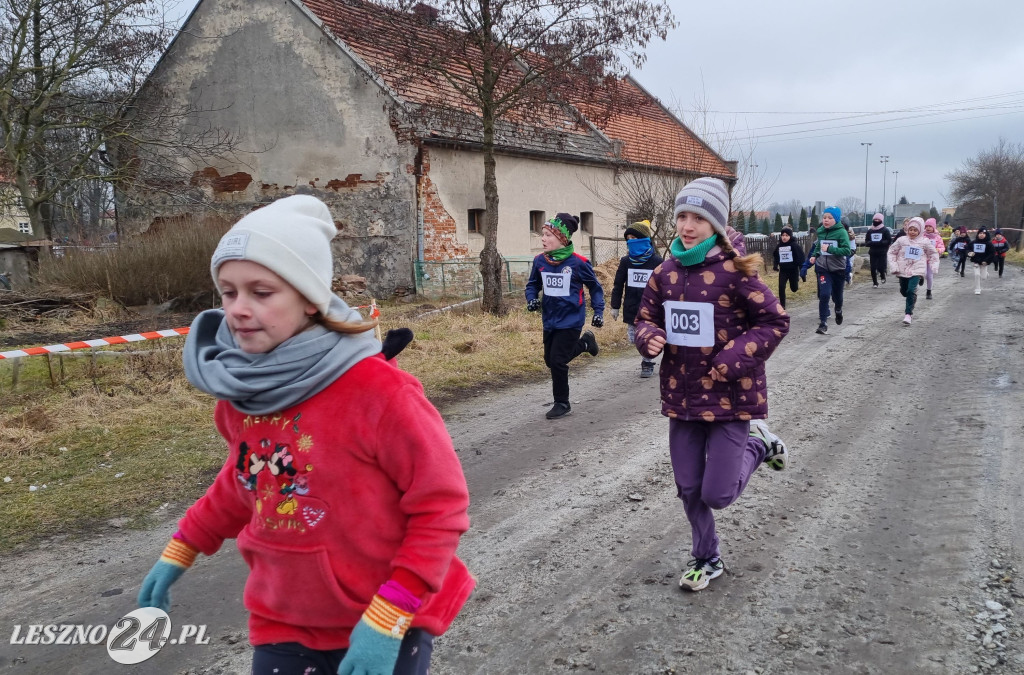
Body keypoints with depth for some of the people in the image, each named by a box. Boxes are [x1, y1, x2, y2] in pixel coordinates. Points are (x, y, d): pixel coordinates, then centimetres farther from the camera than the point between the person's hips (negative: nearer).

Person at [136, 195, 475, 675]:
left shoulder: (379, 391, -24)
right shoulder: (240, 389, -7)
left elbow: (441, 507, -18)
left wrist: (387, 619, -20)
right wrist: (180, 551, 14)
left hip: (389, 625, -4)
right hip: (284, 625, 4)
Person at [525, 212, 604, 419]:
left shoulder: (578, 262, -15)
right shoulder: (540, 261, -4)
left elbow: (595, 287, -1)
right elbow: (533, 284, 11)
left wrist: (598, 312, -4)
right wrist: (531, 299, -9)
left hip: (570, 320, -6)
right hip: (549, 320, 6)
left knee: (557, 361, -8)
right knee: (550, 360, 17)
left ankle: (562, 404, 12)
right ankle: (584, 342, 41)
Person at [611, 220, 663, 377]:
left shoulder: (656, 261, -5)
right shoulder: (626, 261, 3)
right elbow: (618, 285, 8)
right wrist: (615, 307, 6)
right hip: (631, 309, 3)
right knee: (634, 339, 6)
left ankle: (647, 364, 22)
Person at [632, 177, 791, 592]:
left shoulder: (734, 270, -14)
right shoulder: (666, 271, 1)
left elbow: (775, 322, -10)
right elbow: (646, 317, 12)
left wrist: (732, 361, -19)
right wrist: (649, 337, -12)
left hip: (729, 395, -5)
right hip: (681, 395, 5)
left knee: (717, 494, -3)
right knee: (689, 488, 13)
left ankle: (756, 445, 25)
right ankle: (707, 559, 36)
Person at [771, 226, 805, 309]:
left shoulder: (795, 245, -13)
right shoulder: (778, 246, -1)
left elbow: (801, 257, -13)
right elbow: (775, 256, 13)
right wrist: (775, 265, -2)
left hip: (793, 270, -3)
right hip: (783, 270, 3)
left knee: (794, 289, 11)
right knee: (781, 287, -9)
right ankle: (782, 305, 3)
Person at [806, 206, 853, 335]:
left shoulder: (841, 232, -14)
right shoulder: (820, 231, 0)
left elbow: (847, 251, -21)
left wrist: (830, 249, -30)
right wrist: (814, 255, 0)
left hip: (838, 269, -2)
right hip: (823, 268, 2)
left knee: (837, 296, 16)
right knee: (824, 294, -15)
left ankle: (838, 310, 50)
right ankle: (823, 323, -9)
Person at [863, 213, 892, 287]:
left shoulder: (885, 230, -2)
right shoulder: (870, 230, 8)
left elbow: (889, 241, -5)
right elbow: (866, 241, 9)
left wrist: (881, 242, -19)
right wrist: (871, 243, -12)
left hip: (882, 253, -3)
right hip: (873, 252, 3)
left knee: (880, 267, -10)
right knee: (873, 268, -1)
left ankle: (883, 276, 23)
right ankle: (875, 283, 12)